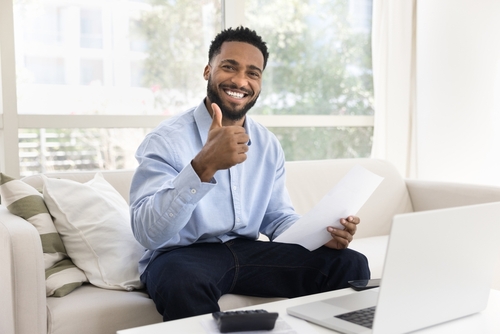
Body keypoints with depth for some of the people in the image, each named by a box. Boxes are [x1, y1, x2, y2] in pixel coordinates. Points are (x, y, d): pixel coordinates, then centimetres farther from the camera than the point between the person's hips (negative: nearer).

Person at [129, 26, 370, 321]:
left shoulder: (269, 145, 6)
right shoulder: (166, 140, -13)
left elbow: (277, 217, 14)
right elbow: (148, 234, -24)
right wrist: (203, 166, -37)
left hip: (248, 251, 5)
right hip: (181, 257, -5)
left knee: (351, 265, -10)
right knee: (185, 281, -41)